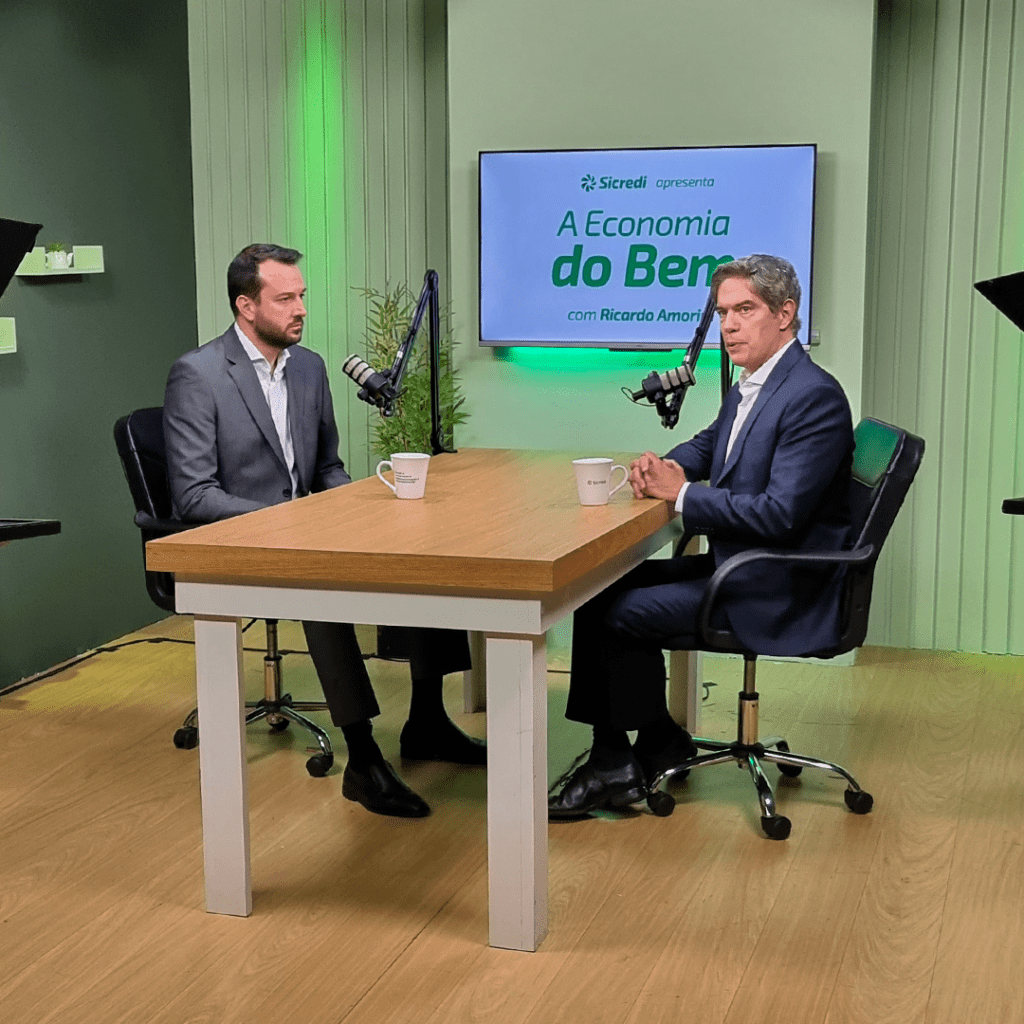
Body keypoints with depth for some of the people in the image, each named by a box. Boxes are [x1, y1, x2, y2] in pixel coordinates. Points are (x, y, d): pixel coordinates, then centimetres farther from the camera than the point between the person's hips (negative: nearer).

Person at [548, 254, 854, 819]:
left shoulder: (815, 396, -19)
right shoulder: (748, 386, 11)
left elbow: (780, 515, -26)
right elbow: (707, 446, 27)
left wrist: (681, 494, -18)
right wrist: (666, 467, 3)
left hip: (777, 592, -10)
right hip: (734, 565, 10)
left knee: (614, 614, -13)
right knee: (605, 585, 6)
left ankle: (618, 763, 8)